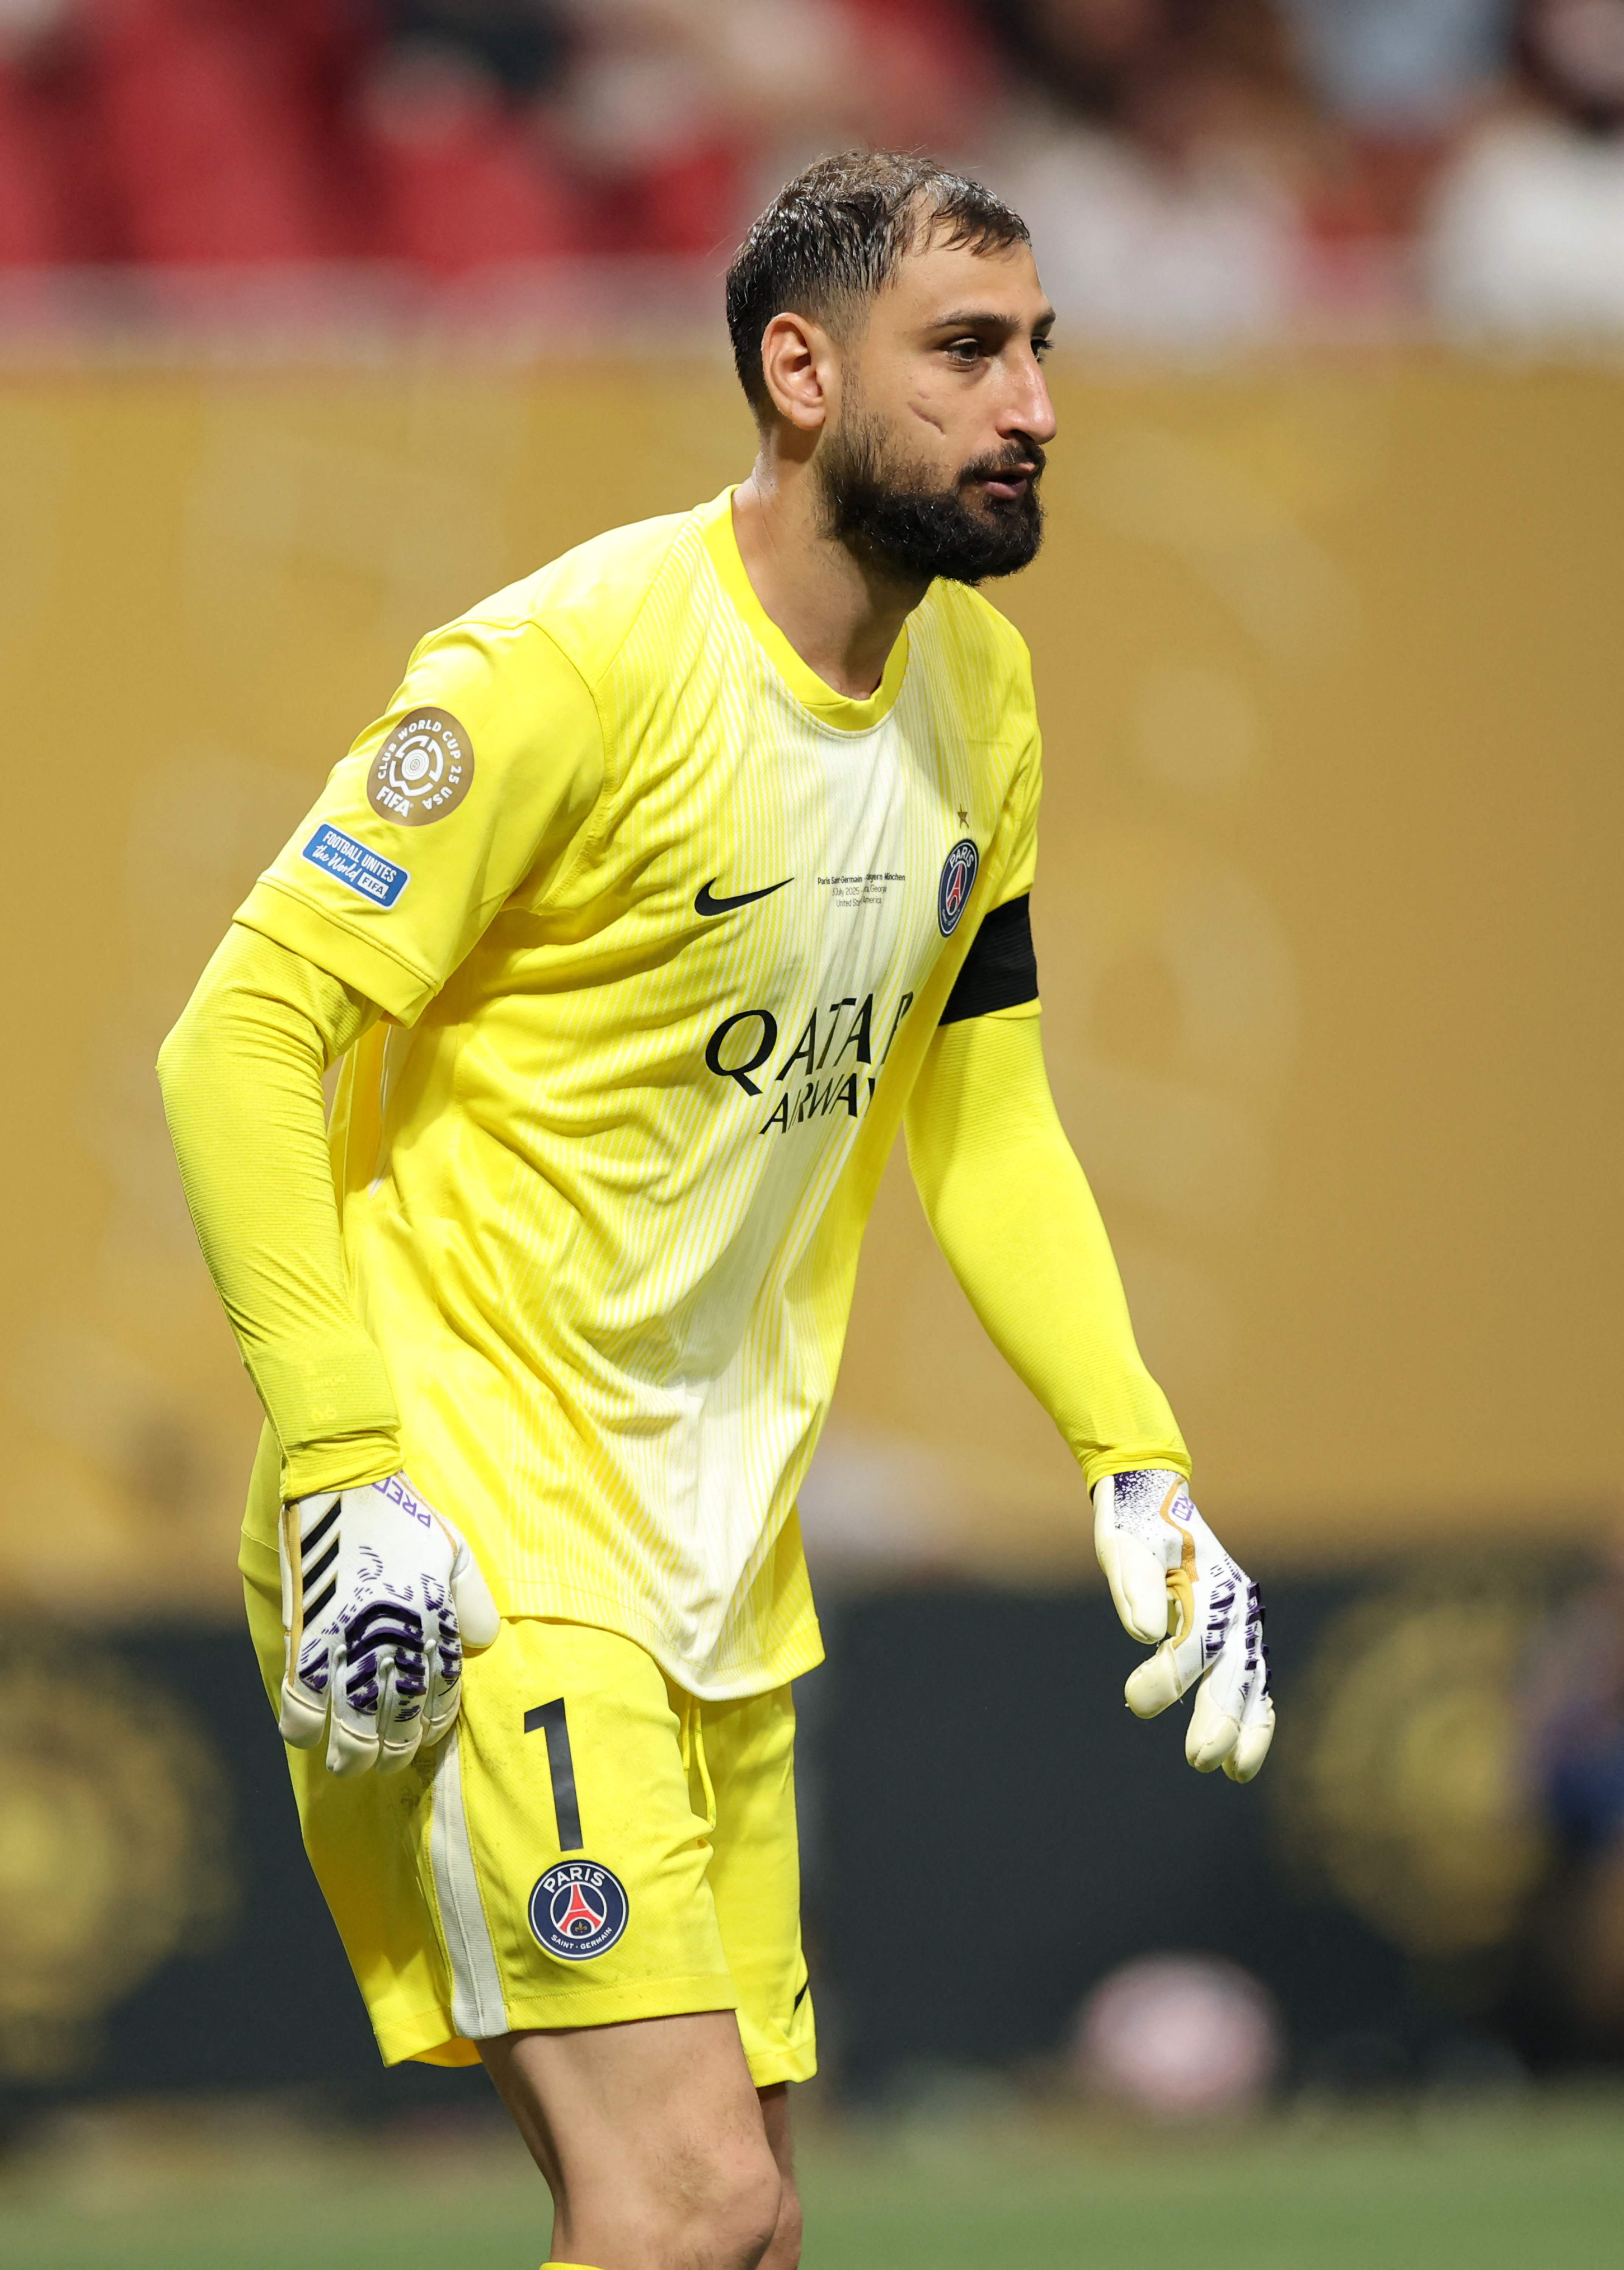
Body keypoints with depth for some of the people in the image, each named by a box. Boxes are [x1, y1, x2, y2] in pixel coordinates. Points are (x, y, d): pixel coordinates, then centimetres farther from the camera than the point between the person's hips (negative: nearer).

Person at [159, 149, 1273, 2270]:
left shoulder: (980, 687, 8)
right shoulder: (573, 662, -16)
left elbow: (983, 1120, 19)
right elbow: (244, 1039, -16)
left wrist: (1140, 1474, 8)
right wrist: (349, 1482, -21)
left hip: (723, 1550, 8)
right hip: (469, 1527, -8)